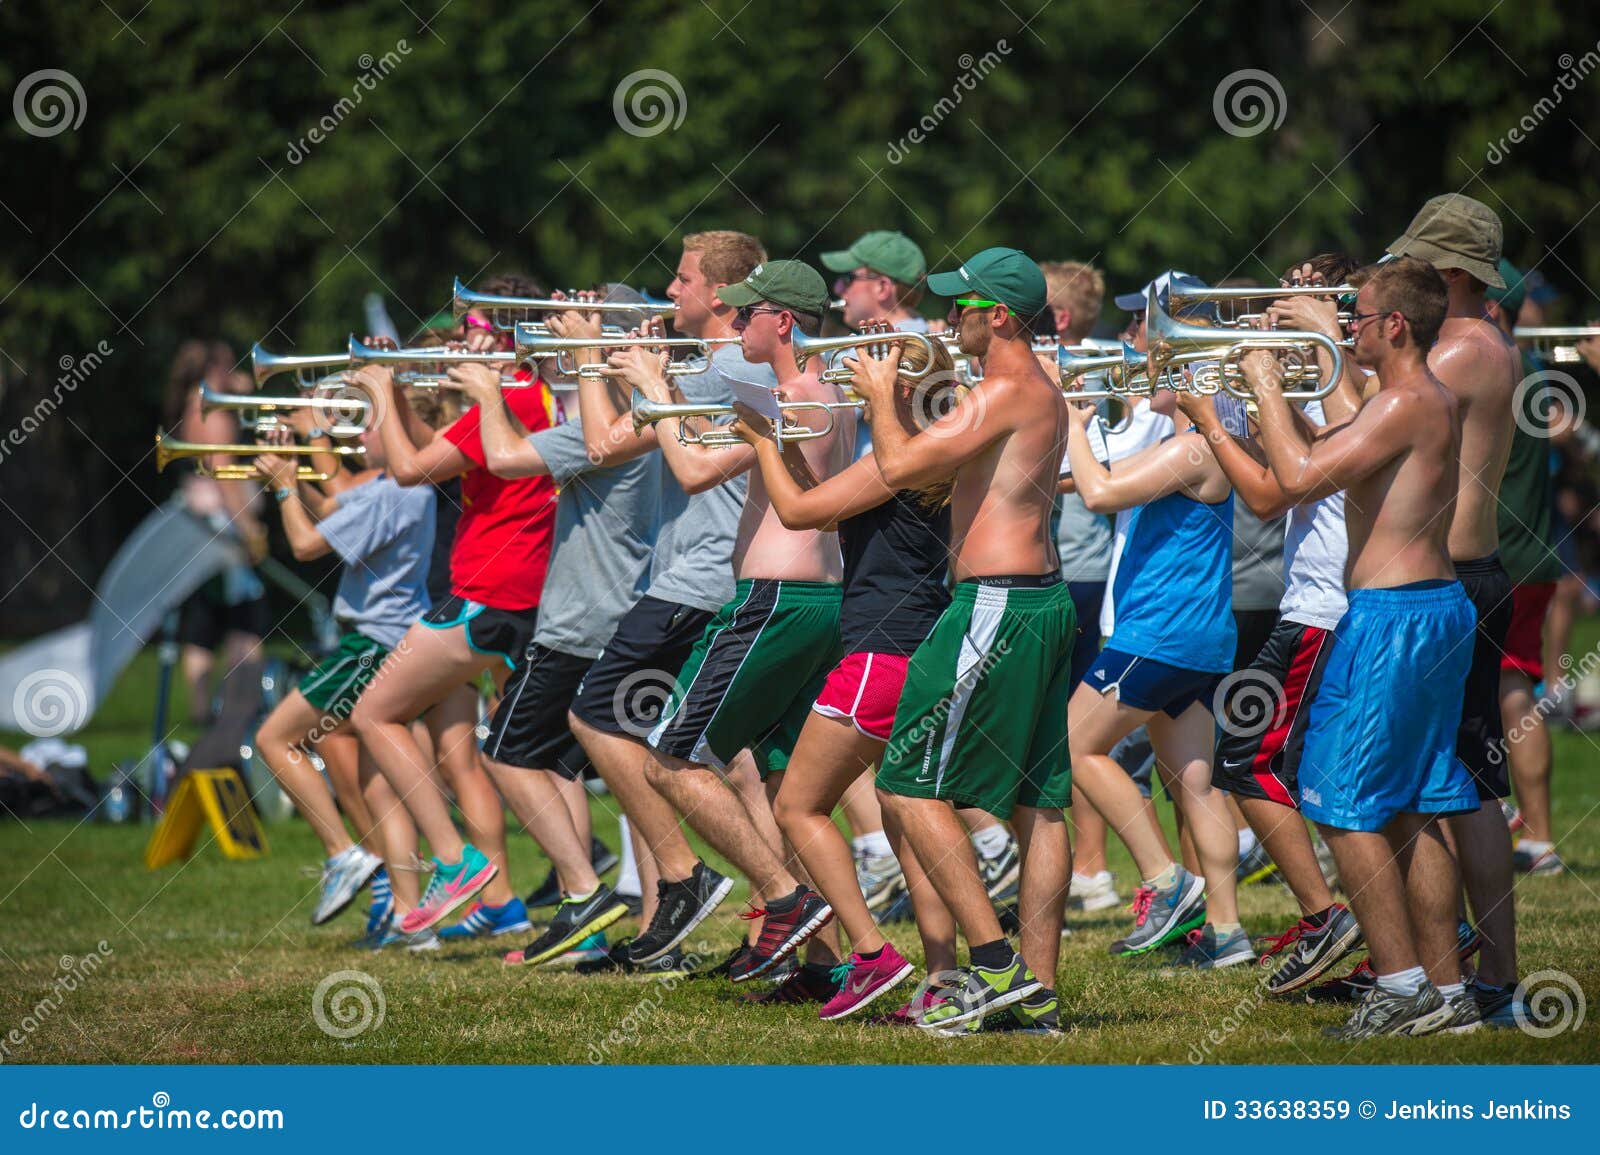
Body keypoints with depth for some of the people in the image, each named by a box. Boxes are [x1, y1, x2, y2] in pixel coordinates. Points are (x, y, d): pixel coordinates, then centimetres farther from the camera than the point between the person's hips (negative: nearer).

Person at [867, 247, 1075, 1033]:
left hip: (997, 607, -10)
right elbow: (945, 474, 24)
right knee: (1037, 802, 8)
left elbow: (901, 468, -20)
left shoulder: (1004, 392, -15)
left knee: (909, 787, -5)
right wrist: (912, 398, 15)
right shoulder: (1044, 393, 16)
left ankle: (996, 964, -10)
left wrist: (882, 398, -2)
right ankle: (1036, 991, 9)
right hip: (1044, 602, 10)